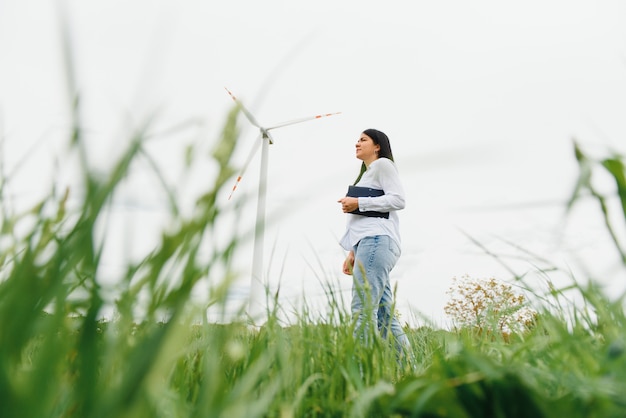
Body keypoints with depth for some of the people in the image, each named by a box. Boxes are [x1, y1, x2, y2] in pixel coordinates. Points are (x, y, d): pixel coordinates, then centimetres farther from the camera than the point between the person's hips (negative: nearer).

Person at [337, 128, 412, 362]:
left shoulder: (383, 164, 8)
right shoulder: (367, 175, 33)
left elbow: (398, 200, -7)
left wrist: (359, 203, -9)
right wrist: (353, 253, 20)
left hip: (377, 240, -9)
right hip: (369, 242, 9)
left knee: (363, 310, -19)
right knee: (384, 314, 3)